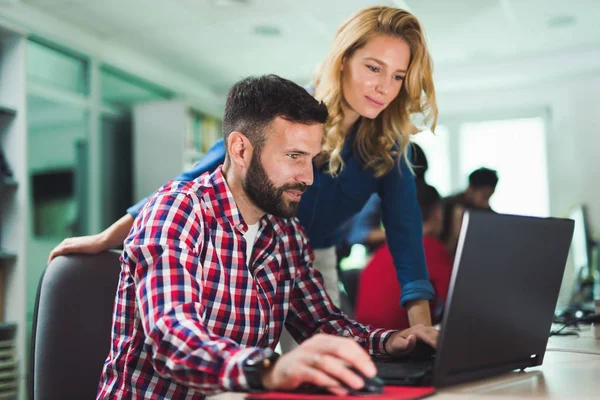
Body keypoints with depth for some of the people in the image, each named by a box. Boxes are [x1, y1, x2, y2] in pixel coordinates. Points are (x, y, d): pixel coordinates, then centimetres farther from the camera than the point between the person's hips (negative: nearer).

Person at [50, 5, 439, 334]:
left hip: (316, 264, 3)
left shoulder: (387, 144, -12)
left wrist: (421, 326, -35)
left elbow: (405, 228, -20)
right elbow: (201, 179, -19)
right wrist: (108, 238, -21)